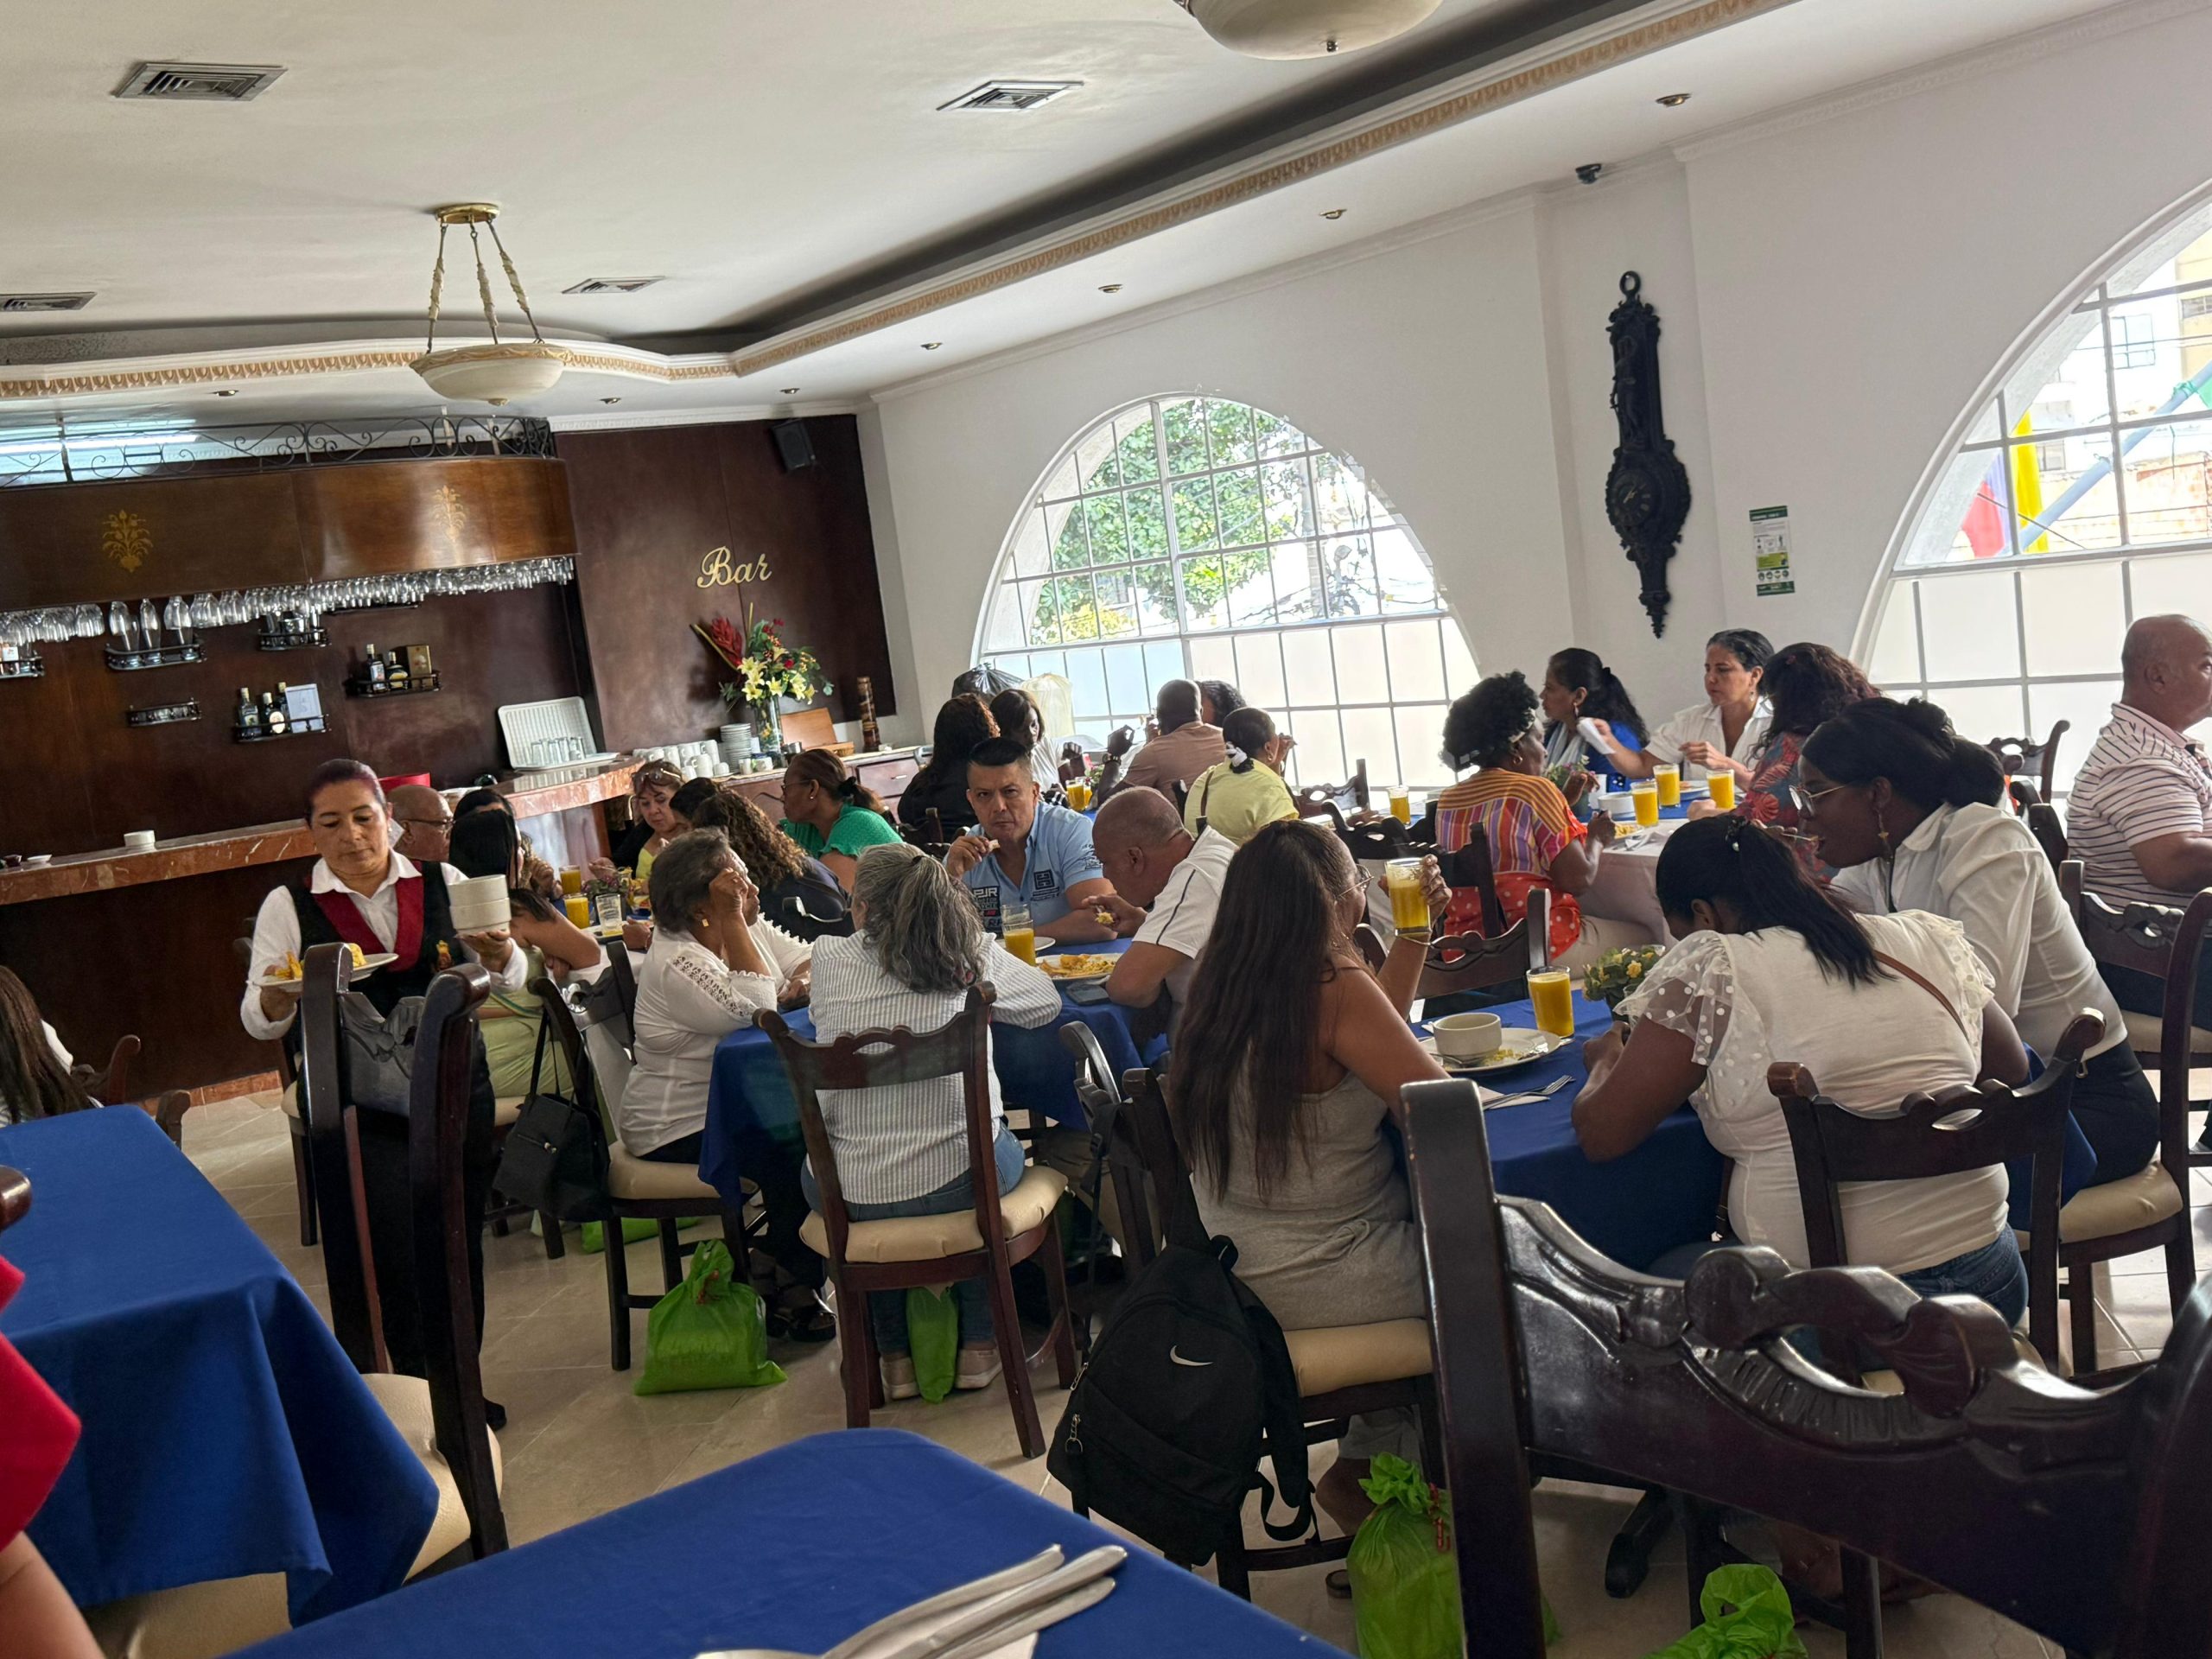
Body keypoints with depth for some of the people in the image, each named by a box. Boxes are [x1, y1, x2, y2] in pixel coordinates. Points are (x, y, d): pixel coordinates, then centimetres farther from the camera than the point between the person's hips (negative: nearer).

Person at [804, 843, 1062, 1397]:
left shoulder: (830, 958, -1)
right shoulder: (976, 955, -2)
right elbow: (1047, 1002, 15)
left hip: (848, 1197, 1)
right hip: (957, 1183, 0)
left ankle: (895, 1357, 37)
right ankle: (977, 1346, 34)